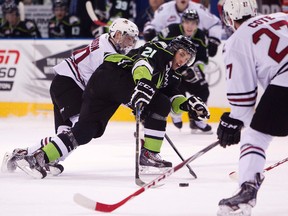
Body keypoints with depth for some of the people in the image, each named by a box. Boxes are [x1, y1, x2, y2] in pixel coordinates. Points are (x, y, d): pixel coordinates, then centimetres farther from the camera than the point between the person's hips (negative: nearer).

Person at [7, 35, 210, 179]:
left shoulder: (170, 75, 30)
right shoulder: (159, 49, 3)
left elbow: (173, 98, 21)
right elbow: (143, 62, -17)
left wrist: (189, 104, 3)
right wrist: (143, 84, -34)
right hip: (113, 73, -9)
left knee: (85, 130, 1)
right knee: (160, 104, -9)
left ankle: (39, 158, -7)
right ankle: (148, 154, -10)